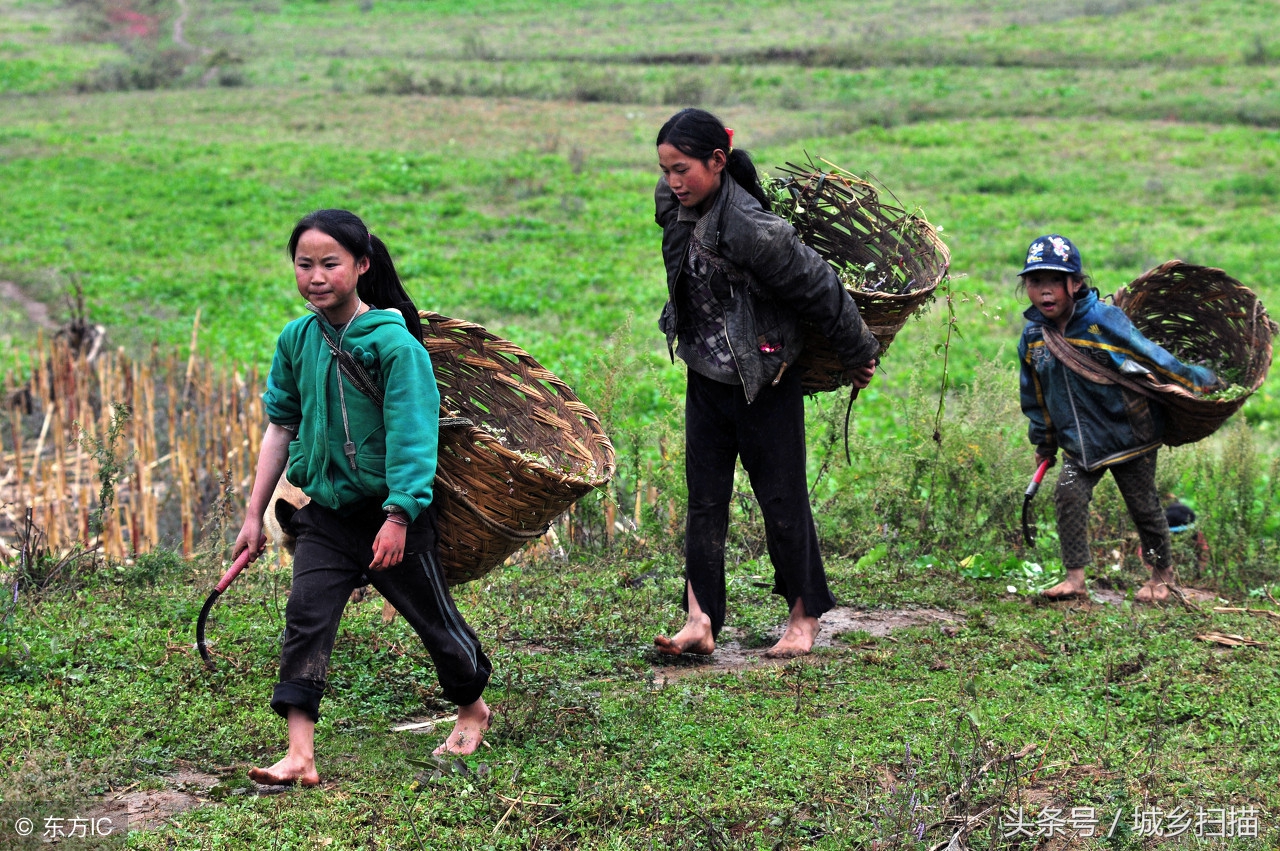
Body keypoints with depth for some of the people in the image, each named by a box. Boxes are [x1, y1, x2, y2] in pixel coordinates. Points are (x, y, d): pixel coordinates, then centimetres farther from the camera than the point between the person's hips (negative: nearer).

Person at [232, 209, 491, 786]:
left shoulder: (393, 342, -17)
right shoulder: (296, 339, 1)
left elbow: (410, 434, -19)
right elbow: (281, 425, 9)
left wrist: (397, 517, -25)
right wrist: (255, 513, 9)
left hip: (393, 514, -4)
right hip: (325, 513, 4)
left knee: (432, 615, 12)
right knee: (305, 619, -9)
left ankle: (472, 708, 38)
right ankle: (300, 755, -11)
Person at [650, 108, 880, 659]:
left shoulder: (752, 230, -27)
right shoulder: (672, 204, -5)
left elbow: (821, 290, -18)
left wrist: (858, 356, -8)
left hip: (764, 385, -7)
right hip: (705, 380, 7)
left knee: (781, 500, 4)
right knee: (704, 500, 3)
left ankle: (805, 617, 20)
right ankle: (700, 621, 3)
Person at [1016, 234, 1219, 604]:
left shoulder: (1105, 320, -20)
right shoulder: (1032, 336, -3)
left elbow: (1150, 355, -12)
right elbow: (1036, 396, 11)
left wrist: (1198, 380, -6)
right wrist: (1044, 443, 18)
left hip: (1129, 435, -4)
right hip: (1078, 442, 4)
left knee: (1143, 505, 7)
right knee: (1069, 497, -12)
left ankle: (1163, 574, 29)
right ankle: (1075, 578, -3)